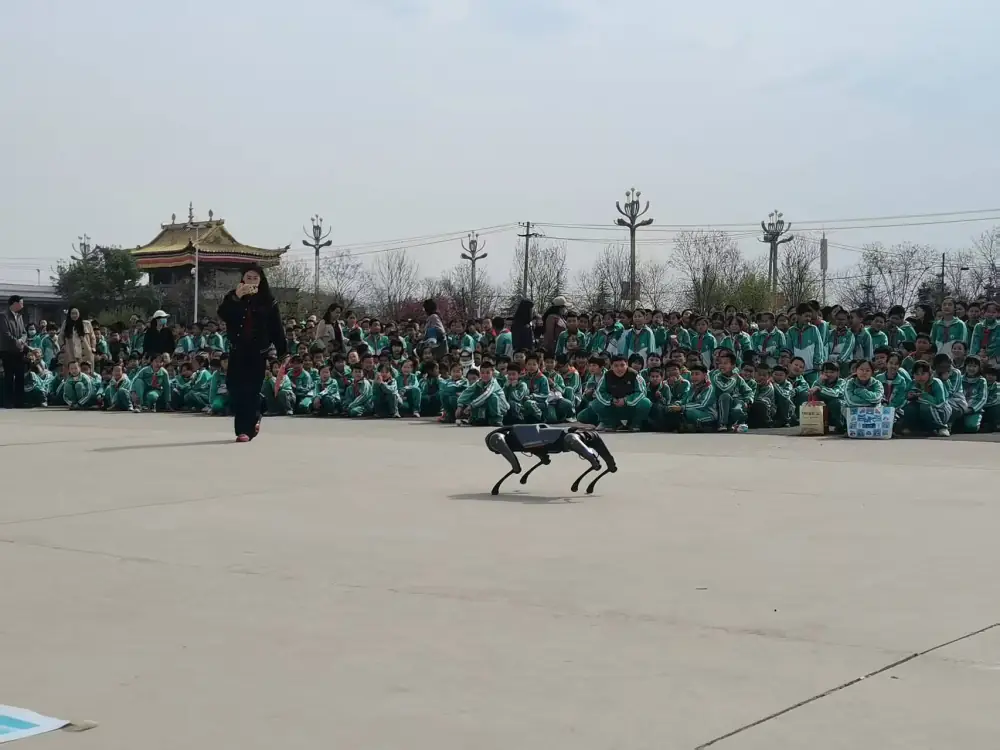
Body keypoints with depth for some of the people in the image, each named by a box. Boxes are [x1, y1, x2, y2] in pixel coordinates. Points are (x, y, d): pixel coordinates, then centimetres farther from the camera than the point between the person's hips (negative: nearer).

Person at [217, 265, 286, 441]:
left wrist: (283, 352, -4)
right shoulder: (233, 297, 5)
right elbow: (222, 314, -14)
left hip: (258, 352, -2)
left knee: (251, 390, -5)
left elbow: (277, 328, 0)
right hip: (237, 350, 2)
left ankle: (246, 429, -1)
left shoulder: (268, 301, 1)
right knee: (235, 388, 1)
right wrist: (236, 298, -28)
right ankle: (253, 418, 24)